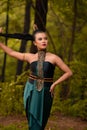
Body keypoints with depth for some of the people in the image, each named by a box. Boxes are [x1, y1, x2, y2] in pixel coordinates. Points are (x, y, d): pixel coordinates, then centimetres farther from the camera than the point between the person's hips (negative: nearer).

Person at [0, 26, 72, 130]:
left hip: (45, 93, -1)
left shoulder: (53, 58, -4)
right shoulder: (30, 57, 2)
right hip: (31, 92, 1)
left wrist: (54, 84, -6)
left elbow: (69, 72, -1)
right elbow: (11, 52, 12)